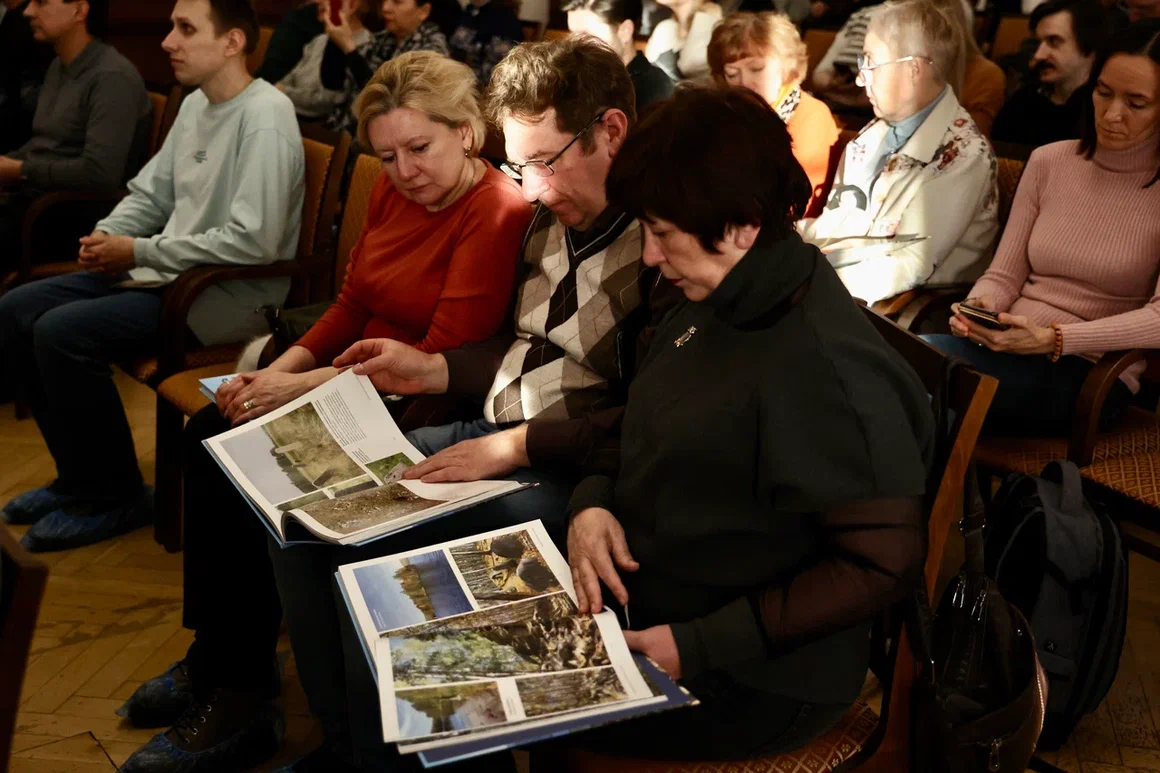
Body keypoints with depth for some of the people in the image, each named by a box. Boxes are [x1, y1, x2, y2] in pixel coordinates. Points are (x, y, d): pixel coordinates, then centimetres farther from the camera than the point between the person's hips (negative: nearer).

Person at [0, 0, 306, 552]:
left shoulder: (264, 115, -18)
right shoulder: (196, 104, 12)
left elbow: (253, 241, -26)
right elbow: (150, 193, 20)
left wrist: (140, 252, -18)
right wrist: (106, 237, -2)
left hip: (234, 294, -10)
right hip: (171, 274, 10)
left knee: (62, 333, -23)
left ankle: (115, 499, -4)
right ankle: (82, 475, 14)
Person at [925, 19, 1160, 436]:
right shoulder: (1047, 161, 11)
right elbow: (1003, 276, 10)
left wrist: (1053, 339, -25)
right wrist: (981, 308, -14)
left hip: (1090, 373, -4)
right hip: (1010, 351, 4)